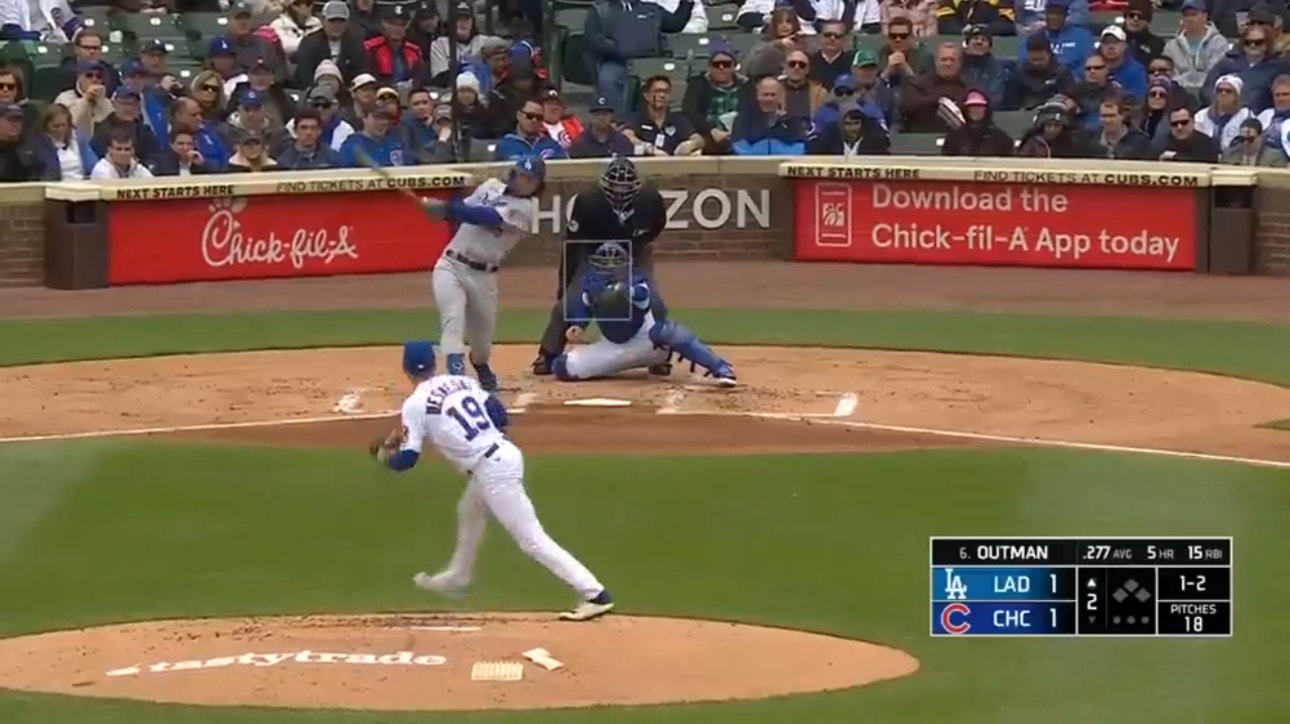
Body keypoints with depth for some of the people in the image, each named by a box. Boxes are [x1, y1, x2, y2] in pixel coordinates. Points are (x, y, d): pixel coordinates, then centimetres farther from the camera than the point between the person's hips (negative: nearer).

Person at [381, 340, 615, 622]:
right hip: (505, 453, 9)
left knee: (532, 539, -8)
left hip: (489, 471, -9)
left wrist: (384, 455, 16)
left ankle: (595, 595, -12)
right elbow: (500, 415, 8)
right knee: (469, 513, 33)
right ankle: (457, 577, 51)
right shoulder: (462, 382, 13)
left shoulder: (415, 405, -6)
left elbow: (406, 460, -5)